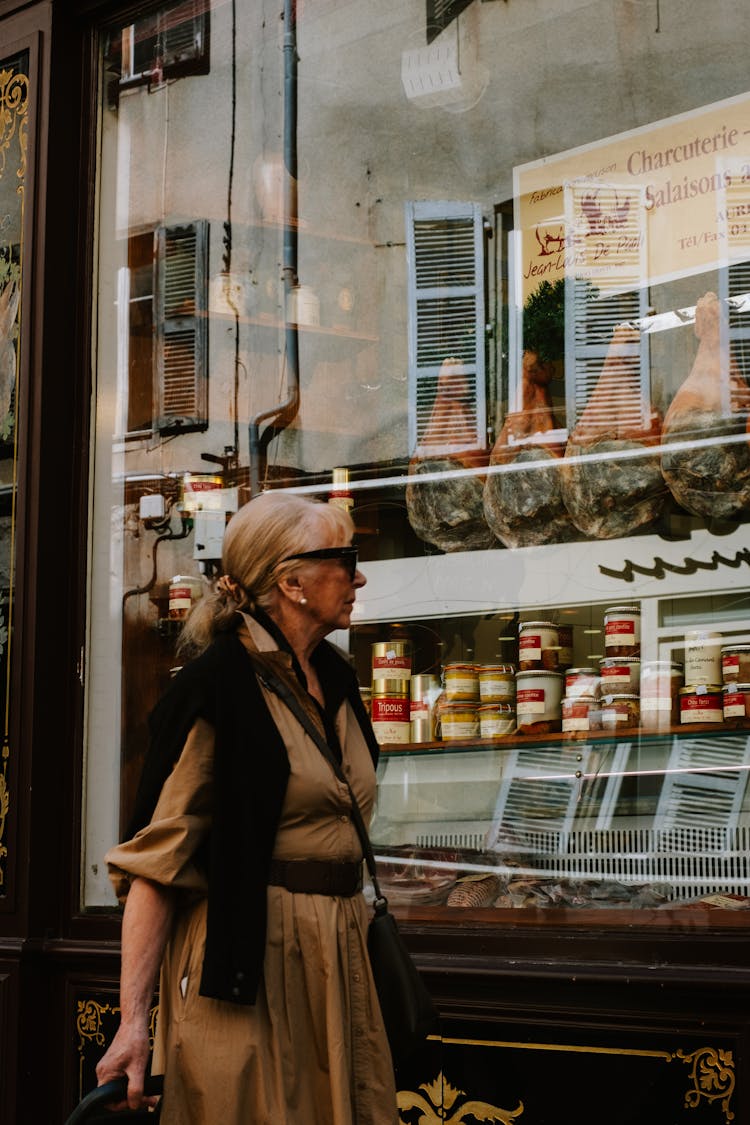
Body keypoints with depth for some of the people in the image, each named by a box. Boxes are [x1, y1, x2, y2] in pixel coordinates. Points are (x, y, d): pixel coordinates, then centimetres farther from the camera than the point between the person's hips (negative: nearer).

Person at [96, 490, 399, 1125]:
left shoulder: (335, 678, 11)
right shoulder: (217, 687, -14)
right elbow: (158, 856, -18)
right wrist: (133, 1019, -24)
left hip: (339, 953, 8)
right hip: (246, 962, -8)